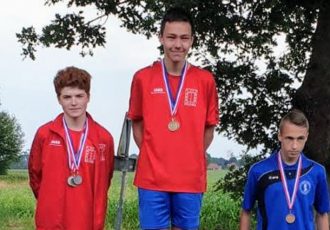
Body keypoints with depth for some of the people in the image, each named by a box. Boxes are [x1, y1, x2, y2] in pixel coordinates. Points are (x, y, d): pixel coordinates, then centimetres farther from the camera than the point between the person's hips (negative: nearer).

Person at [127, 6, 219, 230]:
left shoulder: (205, 80, 0)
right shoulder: (143, 78, -1)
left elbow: (209, 127, 9)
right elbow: (137, 122, 9)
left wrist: (192, 157, 4)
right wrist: (152, 155, 2)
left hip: (191, 179, 1)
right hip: (152, 177, -1)